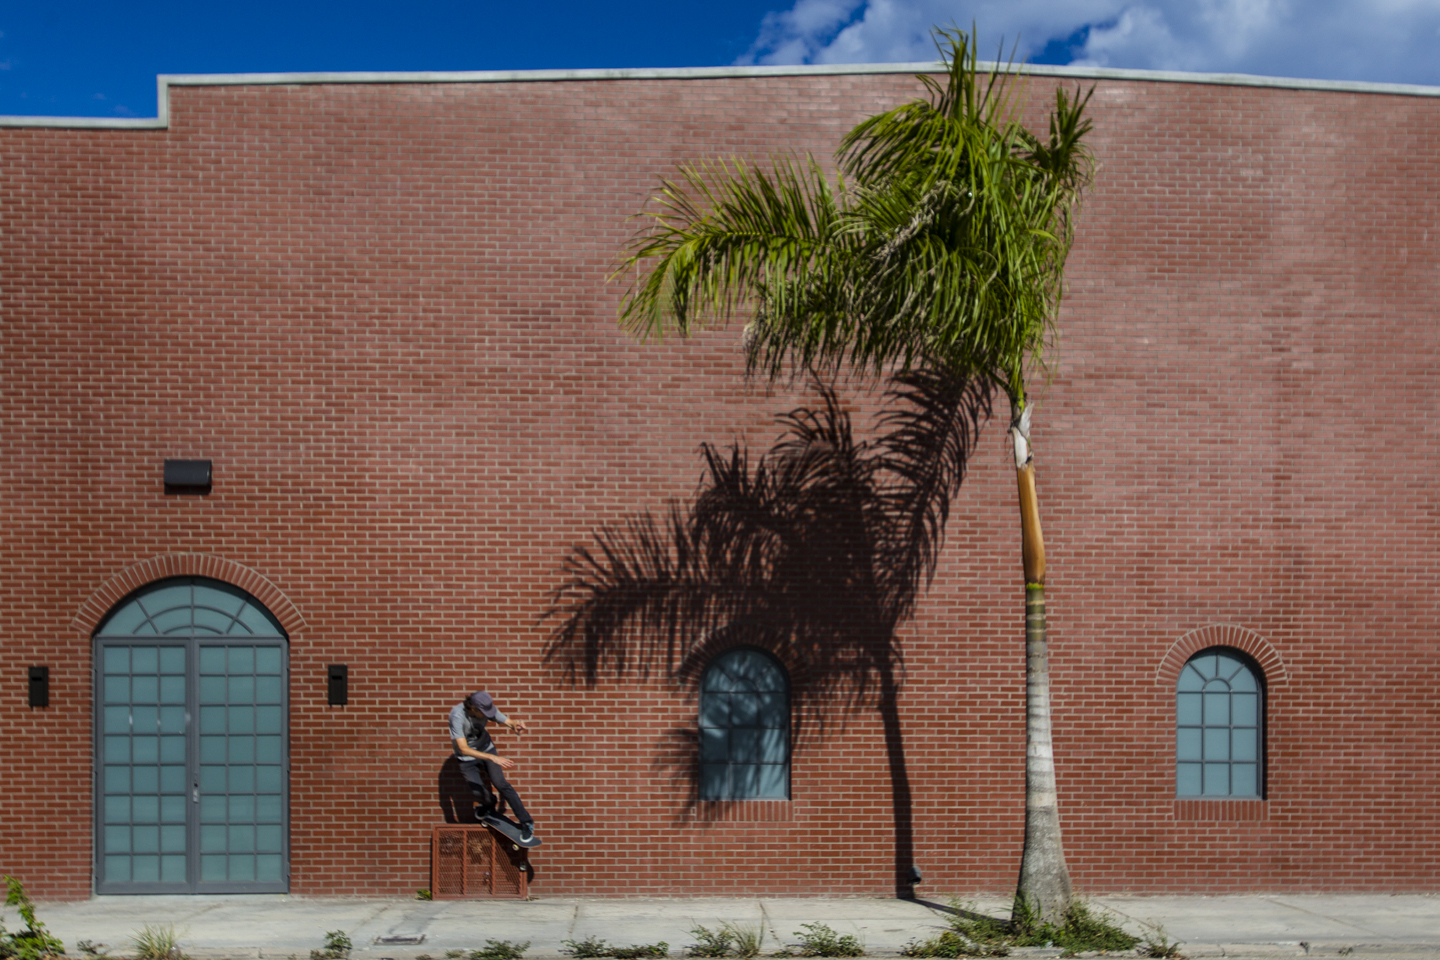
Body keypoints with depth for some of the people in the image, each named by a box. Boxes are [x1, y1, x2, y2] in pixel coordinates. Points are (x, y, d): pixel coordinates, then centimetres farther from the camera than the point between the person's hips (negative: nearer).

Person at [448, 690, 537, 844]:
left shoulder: (488, 709, -21)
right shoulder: (457, 715, -34)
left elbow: (508, 722, -15)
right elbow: (464, 749, -39)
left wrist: (516, 725, -42)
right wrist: (493, 758, -46)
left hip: (486, 748, 2)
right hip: (467, 757, -2)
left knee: (500, 783, -14)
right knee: (477, 792, -15)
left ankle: (526, 822, -5)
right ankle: (488, 804, 24)